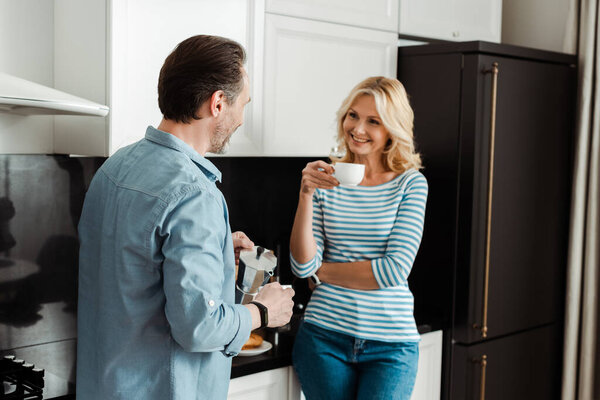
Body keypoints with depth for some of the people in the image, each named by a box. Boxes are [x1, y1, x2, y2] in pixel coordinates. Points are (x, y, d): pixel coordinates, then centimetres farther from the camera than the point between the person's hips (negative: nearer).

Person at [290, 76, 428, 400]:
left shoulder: (411, 184, -2)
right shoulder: (325, 180, 2)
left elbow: (396, 270, -11)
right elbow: (302, 267, -5)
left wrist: (323, 271, -4)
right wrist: (306, 196, -14)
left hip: (390, 344, -1)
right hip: (324, 336, 1)